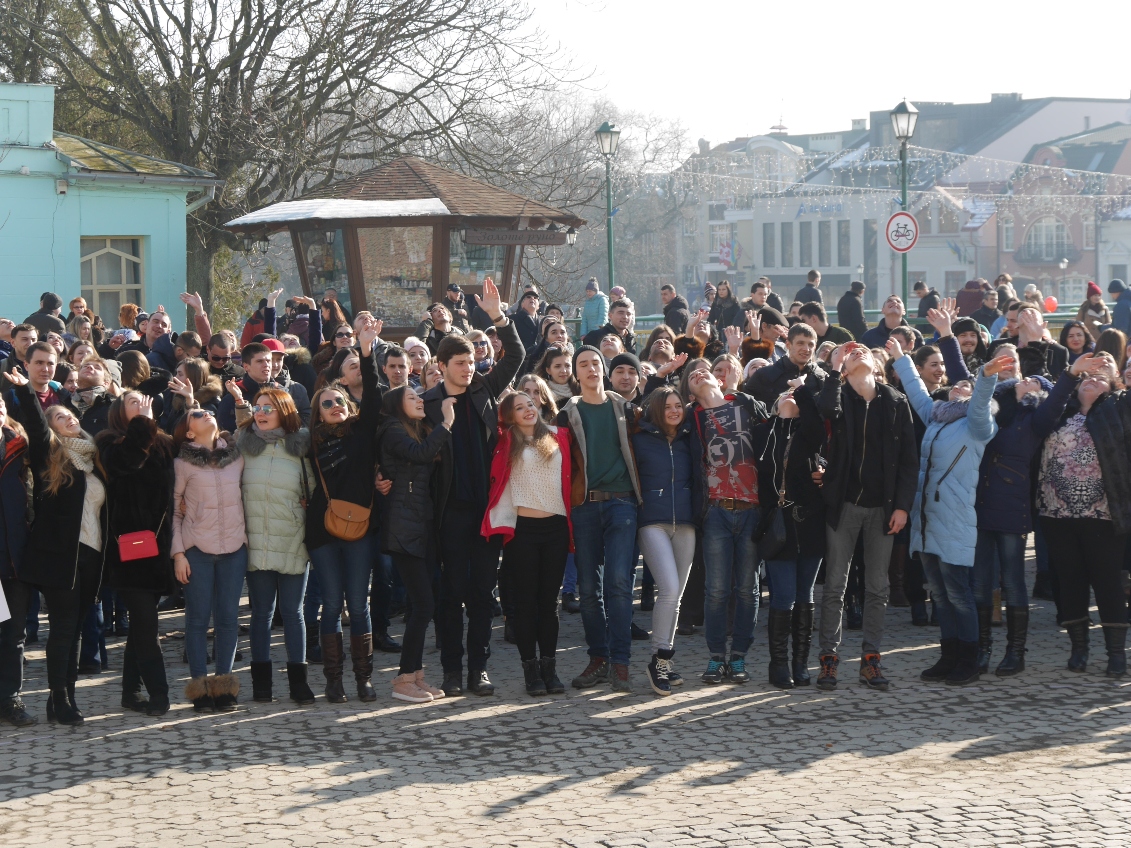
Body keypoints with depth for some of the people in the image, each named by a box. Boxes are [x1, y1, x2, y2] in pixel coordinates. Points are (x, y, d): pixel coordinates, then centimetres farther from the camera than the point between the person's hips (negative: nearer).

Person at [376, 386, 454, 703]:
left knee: (420, 605, 8)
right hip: (403, 528, -9)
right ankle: (404, 680, -6)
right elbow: (420, 453, -24)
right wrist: (446, 422, -17)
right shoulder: (393, 432, -6)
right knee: (424, 604, -12)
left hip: (423, 526, 9)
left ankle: (414, 674, 12)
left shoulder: (422, 431, 20)